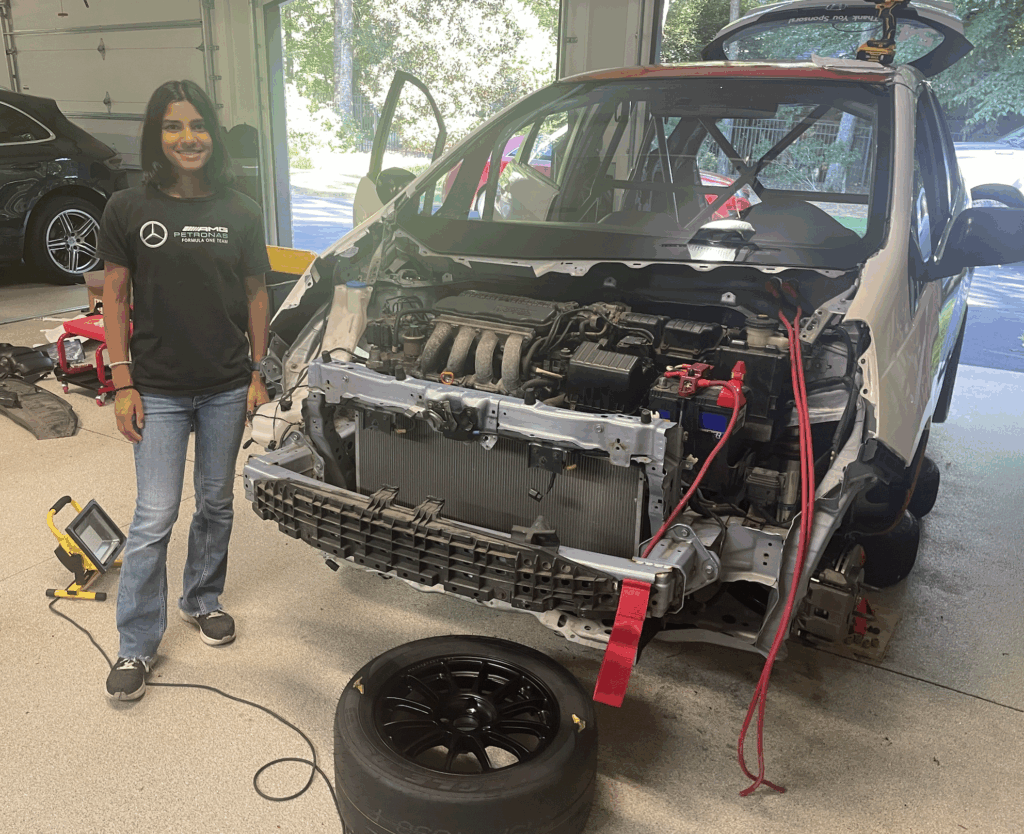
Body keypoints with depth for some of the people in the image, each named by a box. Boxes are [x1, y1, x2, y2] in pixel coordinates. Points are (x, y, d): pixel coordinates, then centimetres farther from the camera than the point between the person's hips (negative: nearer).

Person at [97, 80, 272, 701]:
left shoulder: (241, 213, 1)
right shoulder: (129, 210, -4)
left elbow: (256, 295, 6)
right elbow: (115, 298, -1)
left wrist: (258, 374, 3)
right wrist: (123, 383, -6)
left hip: (228, 388, 2)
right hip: (158, 390, -2)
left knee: (217, 504, 15)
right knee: (154, 519, 0)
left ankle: (204, 600, 38)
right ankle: (137, 646, 15)